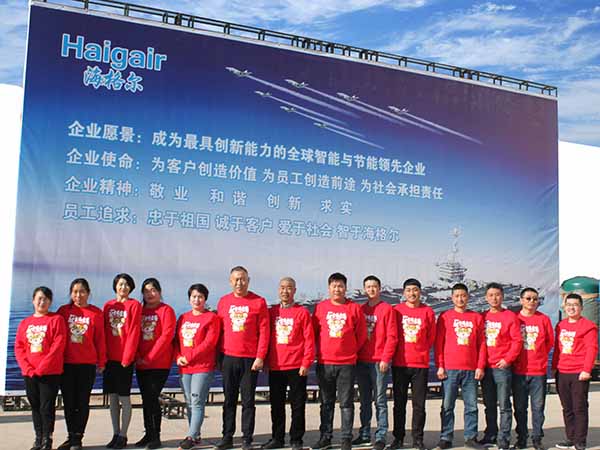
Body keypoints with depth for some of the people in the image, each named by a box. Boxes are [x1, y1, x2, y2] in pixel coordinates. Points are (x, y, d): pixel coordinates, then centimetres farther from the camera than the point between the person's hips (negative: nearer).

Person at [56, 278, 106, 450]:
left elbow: (100, 338, 0)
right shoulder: (63, 311, 4)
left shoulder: (96, 313, -1)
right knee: (68, 401, 8)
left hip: (87, 364, -2)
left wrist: (101, 362, 1)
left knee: (82, 401, 4)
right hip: (66, 363, 2)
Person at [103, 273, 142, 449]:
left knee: (124, 397, 0)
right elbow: (103, 331, 10)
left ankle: (123, 435, 8)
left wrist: (127, 357, -12)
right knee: (112, 396, 8)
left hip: (125, 358, -4)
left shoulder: (134, 305, -3)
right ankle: (115, 434, 18)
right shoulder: (108, 305, 10)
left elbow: (134, 332, -8)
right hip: (110, 357, 5)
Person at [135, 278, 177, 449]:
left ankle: (156, 436, 1)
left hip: (159, 364, -5)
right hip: (141, 364, 5)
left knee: (152, 398, -8)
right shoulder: (139, 311, 12)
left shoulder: (166, 310, -3)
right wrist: (138, 357, -4)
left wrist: (150, 357, -13)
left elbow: (166, 336, -12)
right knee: (146, 399, 8)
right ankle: (148, 434, 17)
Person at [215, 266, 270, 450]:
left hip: (250, 359, -3)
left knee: (248, 400, 4)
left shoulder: (258, 302, -1)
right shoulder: (223, 302, 8)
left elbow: (264, 332, -3)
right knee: (229, 400, 9)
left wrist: (260, 357, -9)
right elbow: (219, 330, 11)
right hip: (229, 358, 3)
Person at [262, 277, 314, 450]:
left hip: (296, 367, -3)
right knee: (276, 405, 10)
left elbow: (309, 339, -4)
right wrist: (265, 360, 5)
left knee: (297, 405, 2)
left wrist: (306, 363, -10)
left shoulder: (302, 312, -1)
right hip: (275, 367, 3)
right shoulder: (271, 312, 9)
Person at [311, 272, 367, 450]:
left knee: (346, 403, 3)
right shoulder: (320, 307, 3)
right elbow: (314, 332, 11)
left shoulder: (354, 308, -1)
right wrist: (321, 351, 9)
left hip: (347, 363, -2)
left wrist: (350, 351, 6)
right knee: (326, 403, 10)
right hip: (324, 362, 2)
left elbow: (361, 335, 5)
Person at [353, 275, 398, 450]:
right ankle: (364, 434, 18)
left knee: (380, 401, -2)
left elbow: (392, 336, -7)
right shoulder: (360, 309, 12)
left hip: (379, 362, -5)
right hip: (361, 361, 5)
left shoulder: (387, 309, -2)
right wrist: (355, 356, 6)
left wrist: (385, 358, -12)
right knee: (365, 401, 11)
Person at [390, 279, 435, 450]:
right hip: (399, 364, 0)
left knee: (419, 404, 4)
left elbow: (431, 338, 8)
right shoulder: (396, 310, 2)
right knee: (399, 403, 6)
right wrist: (399, 352, 4)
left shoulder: (428, 312, 2)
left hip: (420, 364, 0)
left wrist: (420, 352, 5)